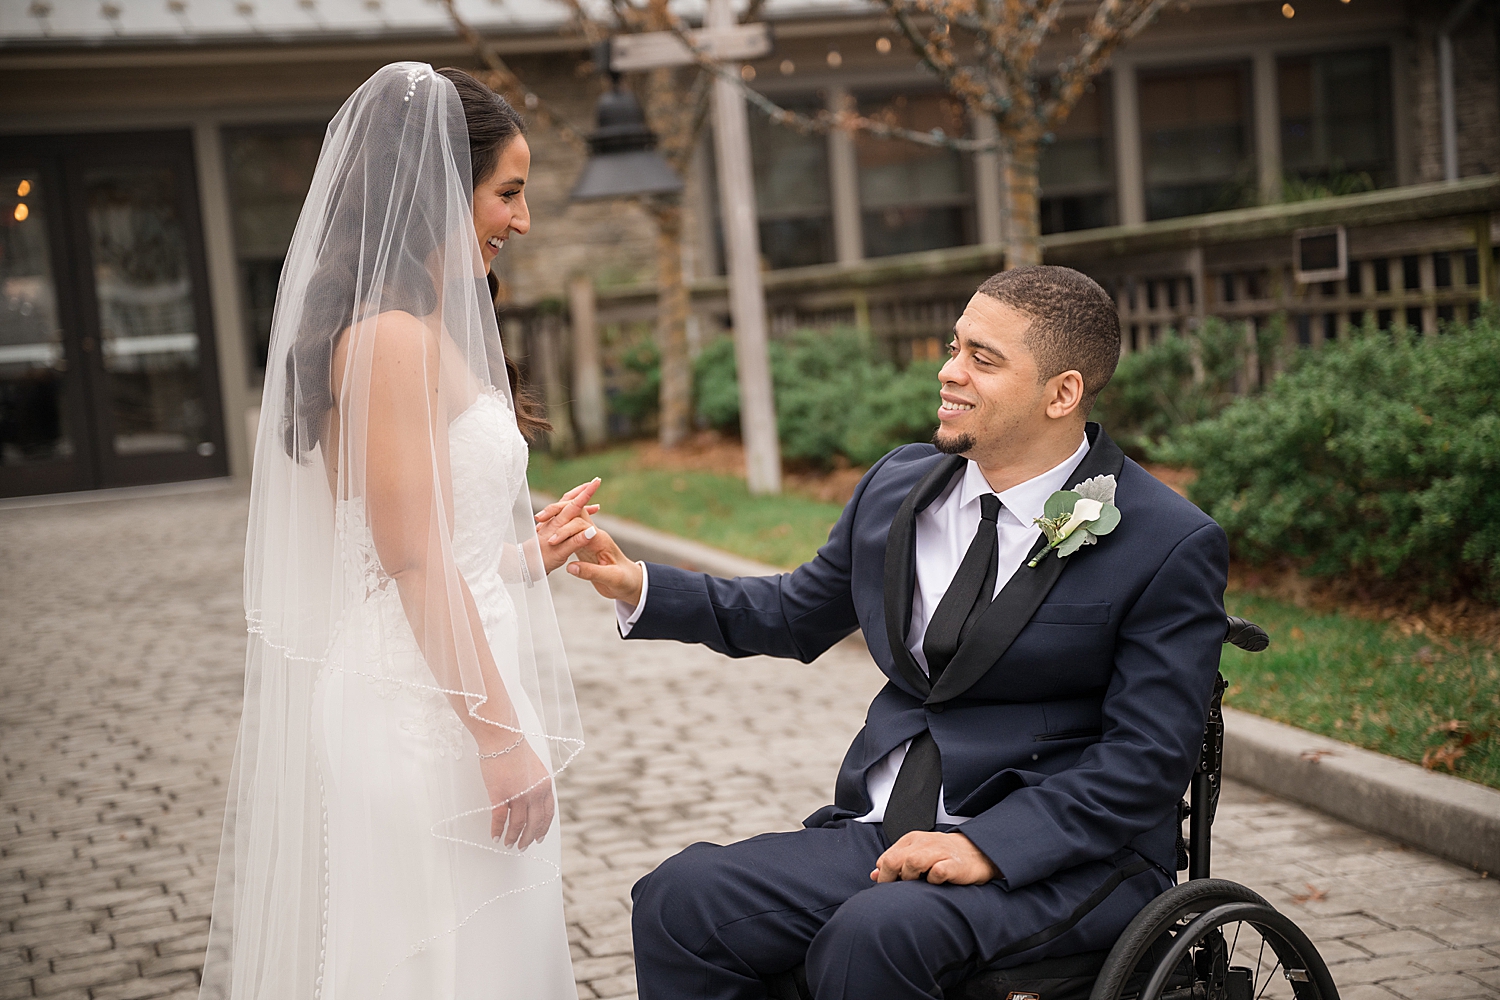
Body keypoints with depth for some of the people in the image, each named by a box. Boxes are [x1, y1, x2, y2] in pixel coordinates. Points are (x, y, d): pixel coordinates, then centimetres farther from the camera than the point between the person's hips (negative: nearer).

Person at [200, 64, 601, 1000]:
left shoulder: (428, 332, 13)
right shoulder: (395, 338, -17)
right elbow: (415, 565, -20)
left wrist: (526, 555, 21)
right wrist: (501, 737, -18)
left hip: (433, 701, 10)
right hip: (427, 713, -10)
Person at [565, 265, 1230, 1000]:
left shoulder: (1171, 546, -9)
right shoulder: (898, 486, 8)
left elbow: (1147, 757, -12)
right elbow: (796, 614, 21)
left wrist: (985, 846, -22)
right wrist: (639, 587, 10)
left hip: (1064, 855, -5)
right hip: (887, 830, 6)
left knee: (872, 935, -34)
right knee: (680, 898, -16)